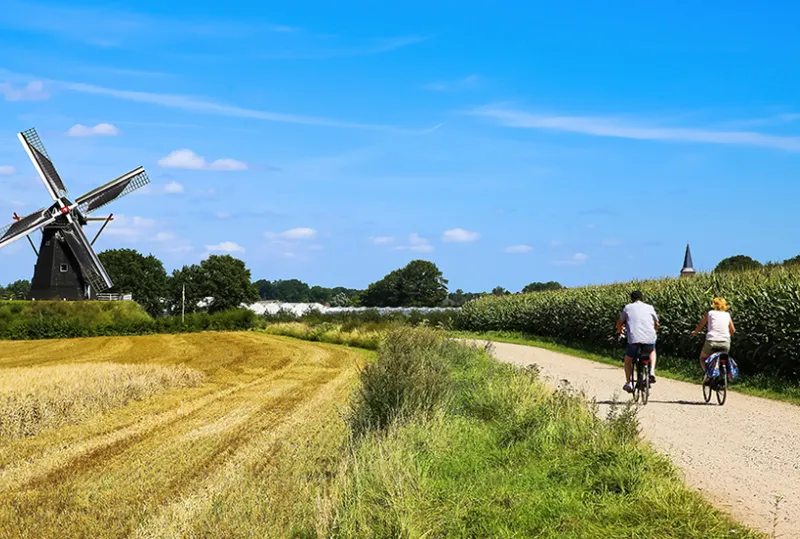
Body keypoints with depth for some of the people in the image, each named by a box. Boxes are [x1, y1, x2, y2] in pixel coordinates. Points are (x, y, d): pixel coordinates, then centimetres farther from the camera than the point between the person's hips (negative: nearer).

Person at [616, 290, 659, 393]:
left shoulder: (628, 307, 13)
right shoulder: (649, 307, 16)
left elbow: (619, 323, 18)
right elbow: (656, 324, 25)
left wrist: (619, 330, 41)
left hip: (634, 339, -1)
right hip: (650, 339, 1)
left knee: (628, 359, 23)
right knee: (652, 351, 34)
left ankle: (628, 383, 15)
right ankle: (652, 371, 14)